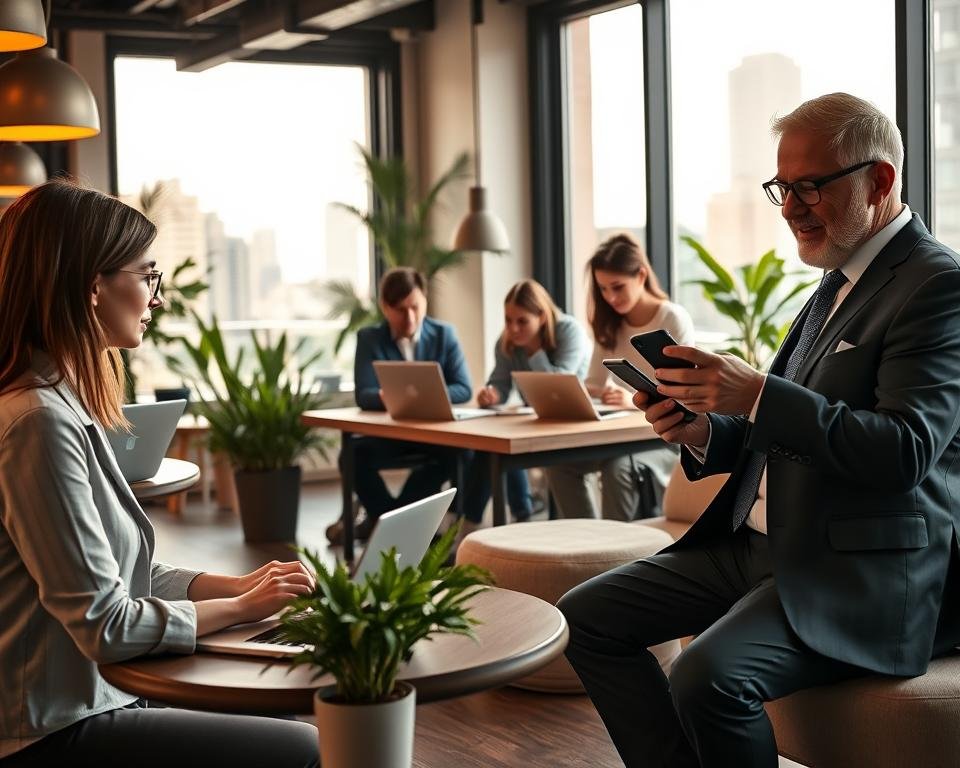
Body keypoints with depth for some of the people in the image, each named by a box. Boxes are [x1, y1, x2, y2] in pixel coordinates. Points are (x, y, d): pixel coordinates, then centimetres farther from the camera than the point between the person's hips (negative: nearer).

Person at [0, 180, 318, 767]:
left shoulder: (65, 404, 8)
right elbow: (104, 623, -22)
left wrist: (241, 585, 1)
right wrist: (240, 608, -9)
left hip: (92, 695, 10)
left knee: (290, 719, 13)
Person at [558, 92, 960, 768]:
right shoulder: (839, 283, 17)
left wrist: (758, 395, -28)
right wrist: (703, 433, -1)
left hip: (862, 576, -9)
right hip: (756, 544, 9)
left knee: (709, 675, -31)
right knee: (586, 616, 3)